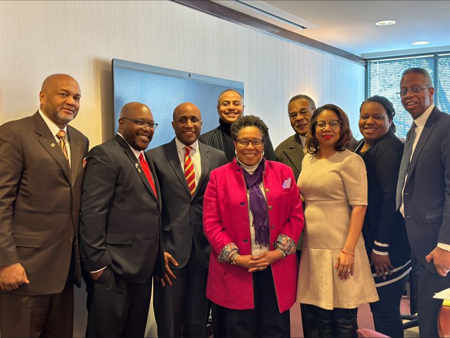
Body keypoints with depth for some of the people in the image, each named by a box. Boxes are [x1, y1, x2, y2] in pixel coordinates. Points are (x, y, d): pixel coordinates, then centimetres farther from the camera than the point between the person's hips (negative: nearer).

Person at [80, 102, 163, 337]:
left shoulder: (145, 159, 15)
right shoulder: (105, 155, -12)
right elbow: (91, 214, -18)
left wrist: (157, 259, 12)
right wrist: (98, 264, -20)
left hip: (143, 269, 8)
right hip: (114, 270, -8)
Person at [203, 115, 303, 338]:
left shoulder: (283, 173, 8)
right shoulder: (219, 177, 3)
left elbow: (296, 216, 5)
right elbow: (211, 223, -2)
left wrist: (278, 252, -7)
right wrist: (236, 257, -11)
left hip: (278, 271, 2)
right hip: (235, 273, -1)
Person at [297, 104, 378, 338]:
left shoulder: (350, 161, -7)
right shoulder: (308, 159, 12)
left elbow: (359, 206, -12)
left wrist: (348, 250, -19)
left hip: (338, 248, -6)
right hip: (311, 248, 6)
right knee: (312, 318, 11)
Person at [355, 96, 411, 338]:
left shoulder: (389, 148, -14)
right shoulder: (361, 146, 13)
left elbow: (391, 198, -20)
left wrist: (381, 247, -20)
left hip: (387, 244, -9)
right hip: (367, 240, 9)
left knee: (385, 310, -2)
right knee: (379, 306, 16)